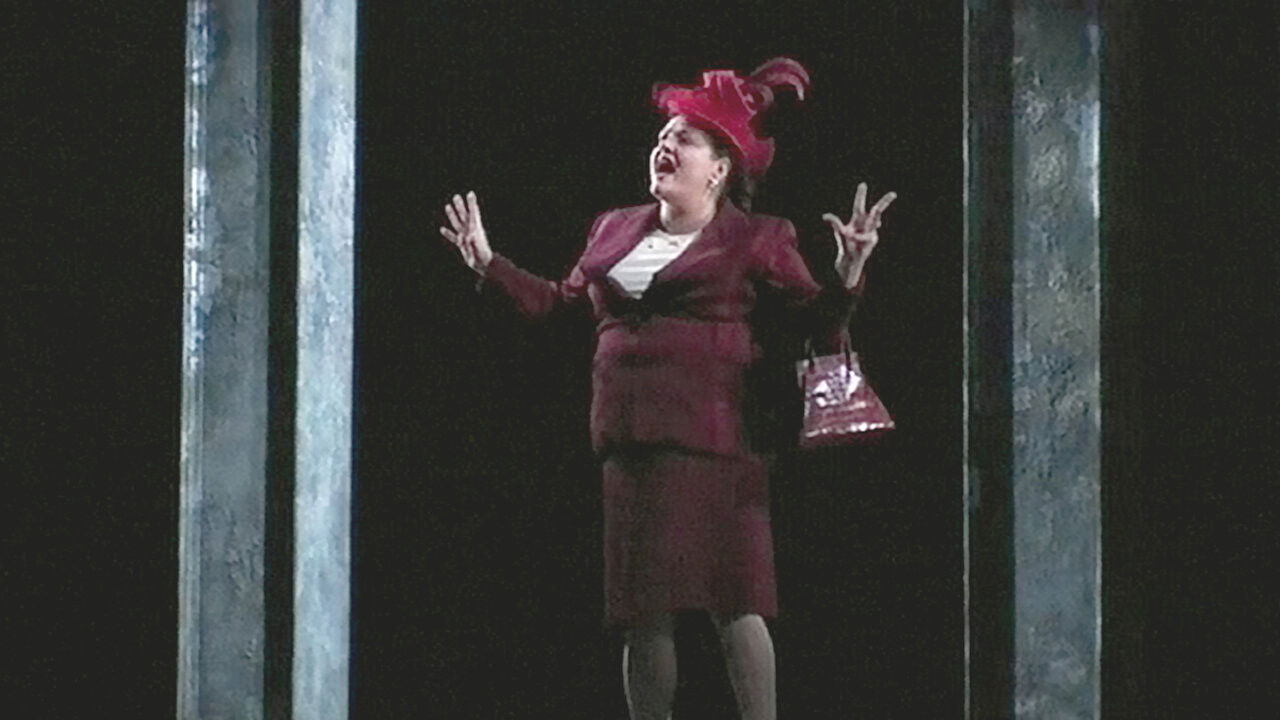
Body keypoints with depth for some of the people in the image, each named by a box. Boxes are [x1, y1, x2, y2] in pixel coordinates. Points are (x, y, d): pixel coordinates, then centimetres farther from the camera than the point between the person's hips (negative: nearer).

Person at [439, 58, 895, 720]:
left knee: (731, 602, -10)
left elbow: (817, 323, 1)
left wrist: (848, 272, -15)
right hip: (628, 443, 5)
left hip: (710, 442, -5)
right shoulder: (615, 230, 20)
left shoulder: (755, 240, 4)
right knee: (643, 614, 6)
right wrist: (488, 262, 26)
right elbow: (561, 303, 29)